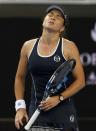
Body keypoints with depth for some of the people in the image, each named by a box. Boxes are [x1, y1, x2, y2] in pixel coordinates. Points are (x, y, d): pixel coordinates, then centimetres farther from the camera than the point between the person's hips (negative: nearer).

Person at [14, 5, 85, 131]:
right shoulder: (28, 46, 7)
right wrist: (20, 107, 7)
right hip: (37, 110, 2)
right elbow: (20, 78, 18)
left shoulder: (69, 47, -2)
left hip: (63, 110, -2)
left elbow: (80, 81, -2)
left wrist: (58, 98, -14)